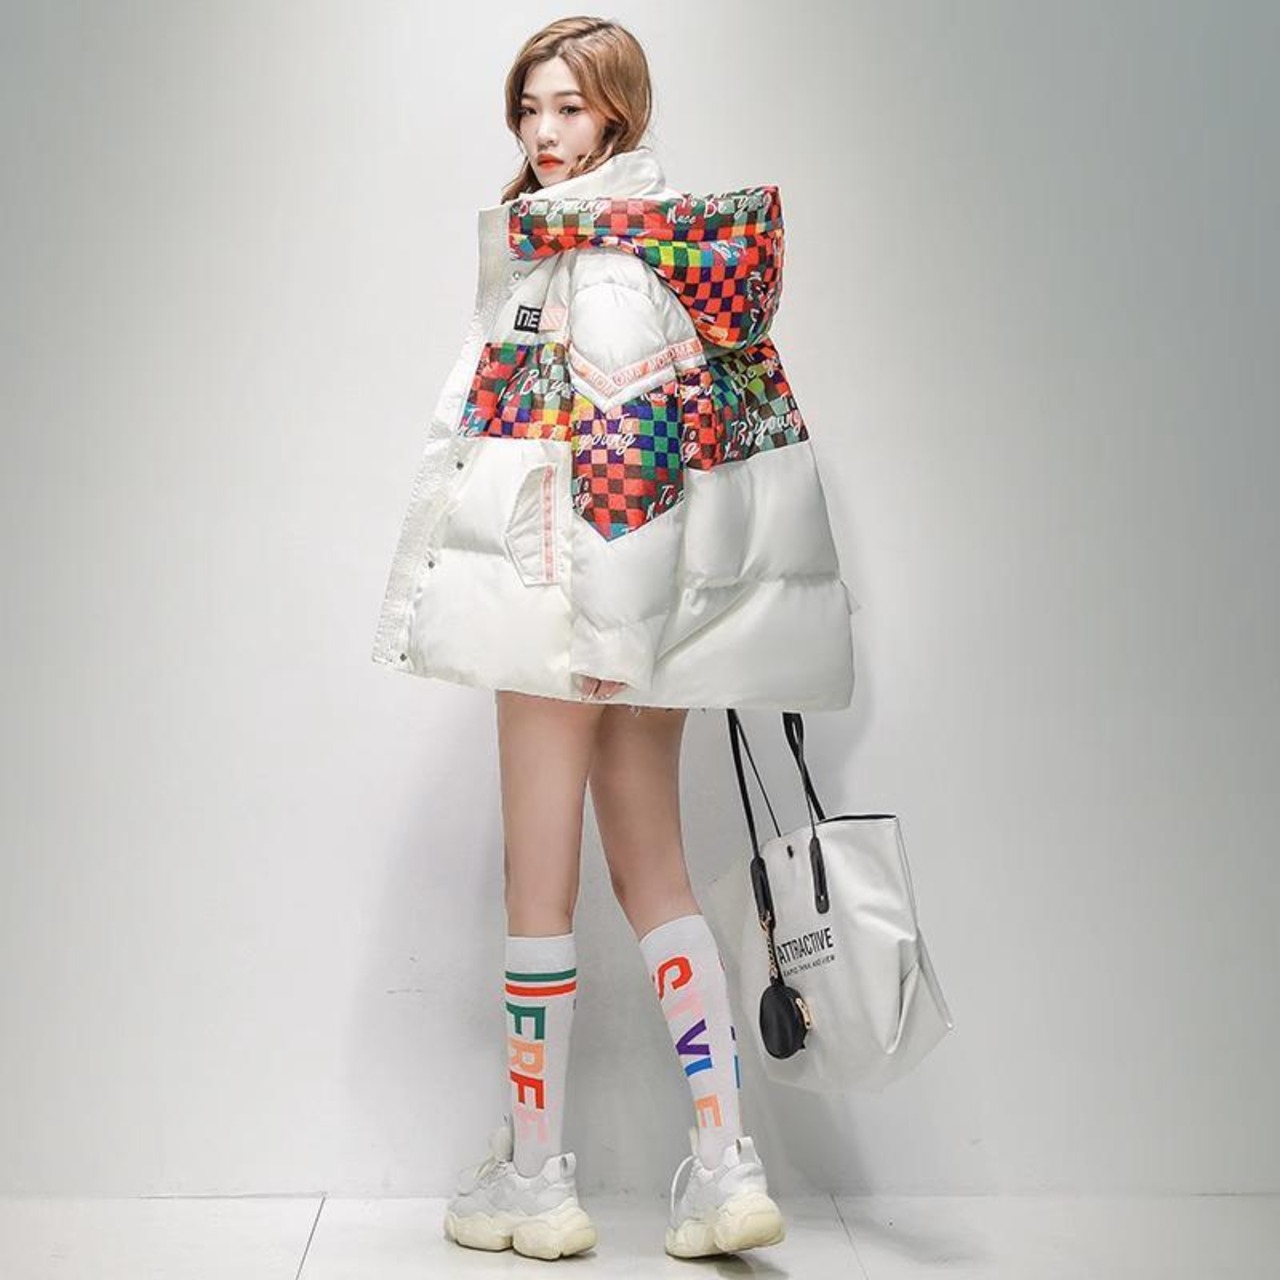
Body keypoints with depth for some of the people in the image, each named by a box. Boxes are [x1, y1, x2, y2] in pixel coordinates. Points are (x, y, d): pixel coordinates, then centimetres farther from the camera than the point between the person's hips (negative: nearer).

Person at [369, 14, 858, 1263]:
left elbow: (626, 443, -22)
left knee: (537, 880, 2)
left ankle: (533, 1176, 15)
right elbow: (742, 411, 17)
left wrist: (604, 627, -22)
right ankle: (725, 1162, 11)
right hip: (655, 593, 9)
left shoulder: (597, 254, -13)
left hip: (567, 585, -9)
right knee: (651, 868, 12)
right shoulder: (676, 234, 15)